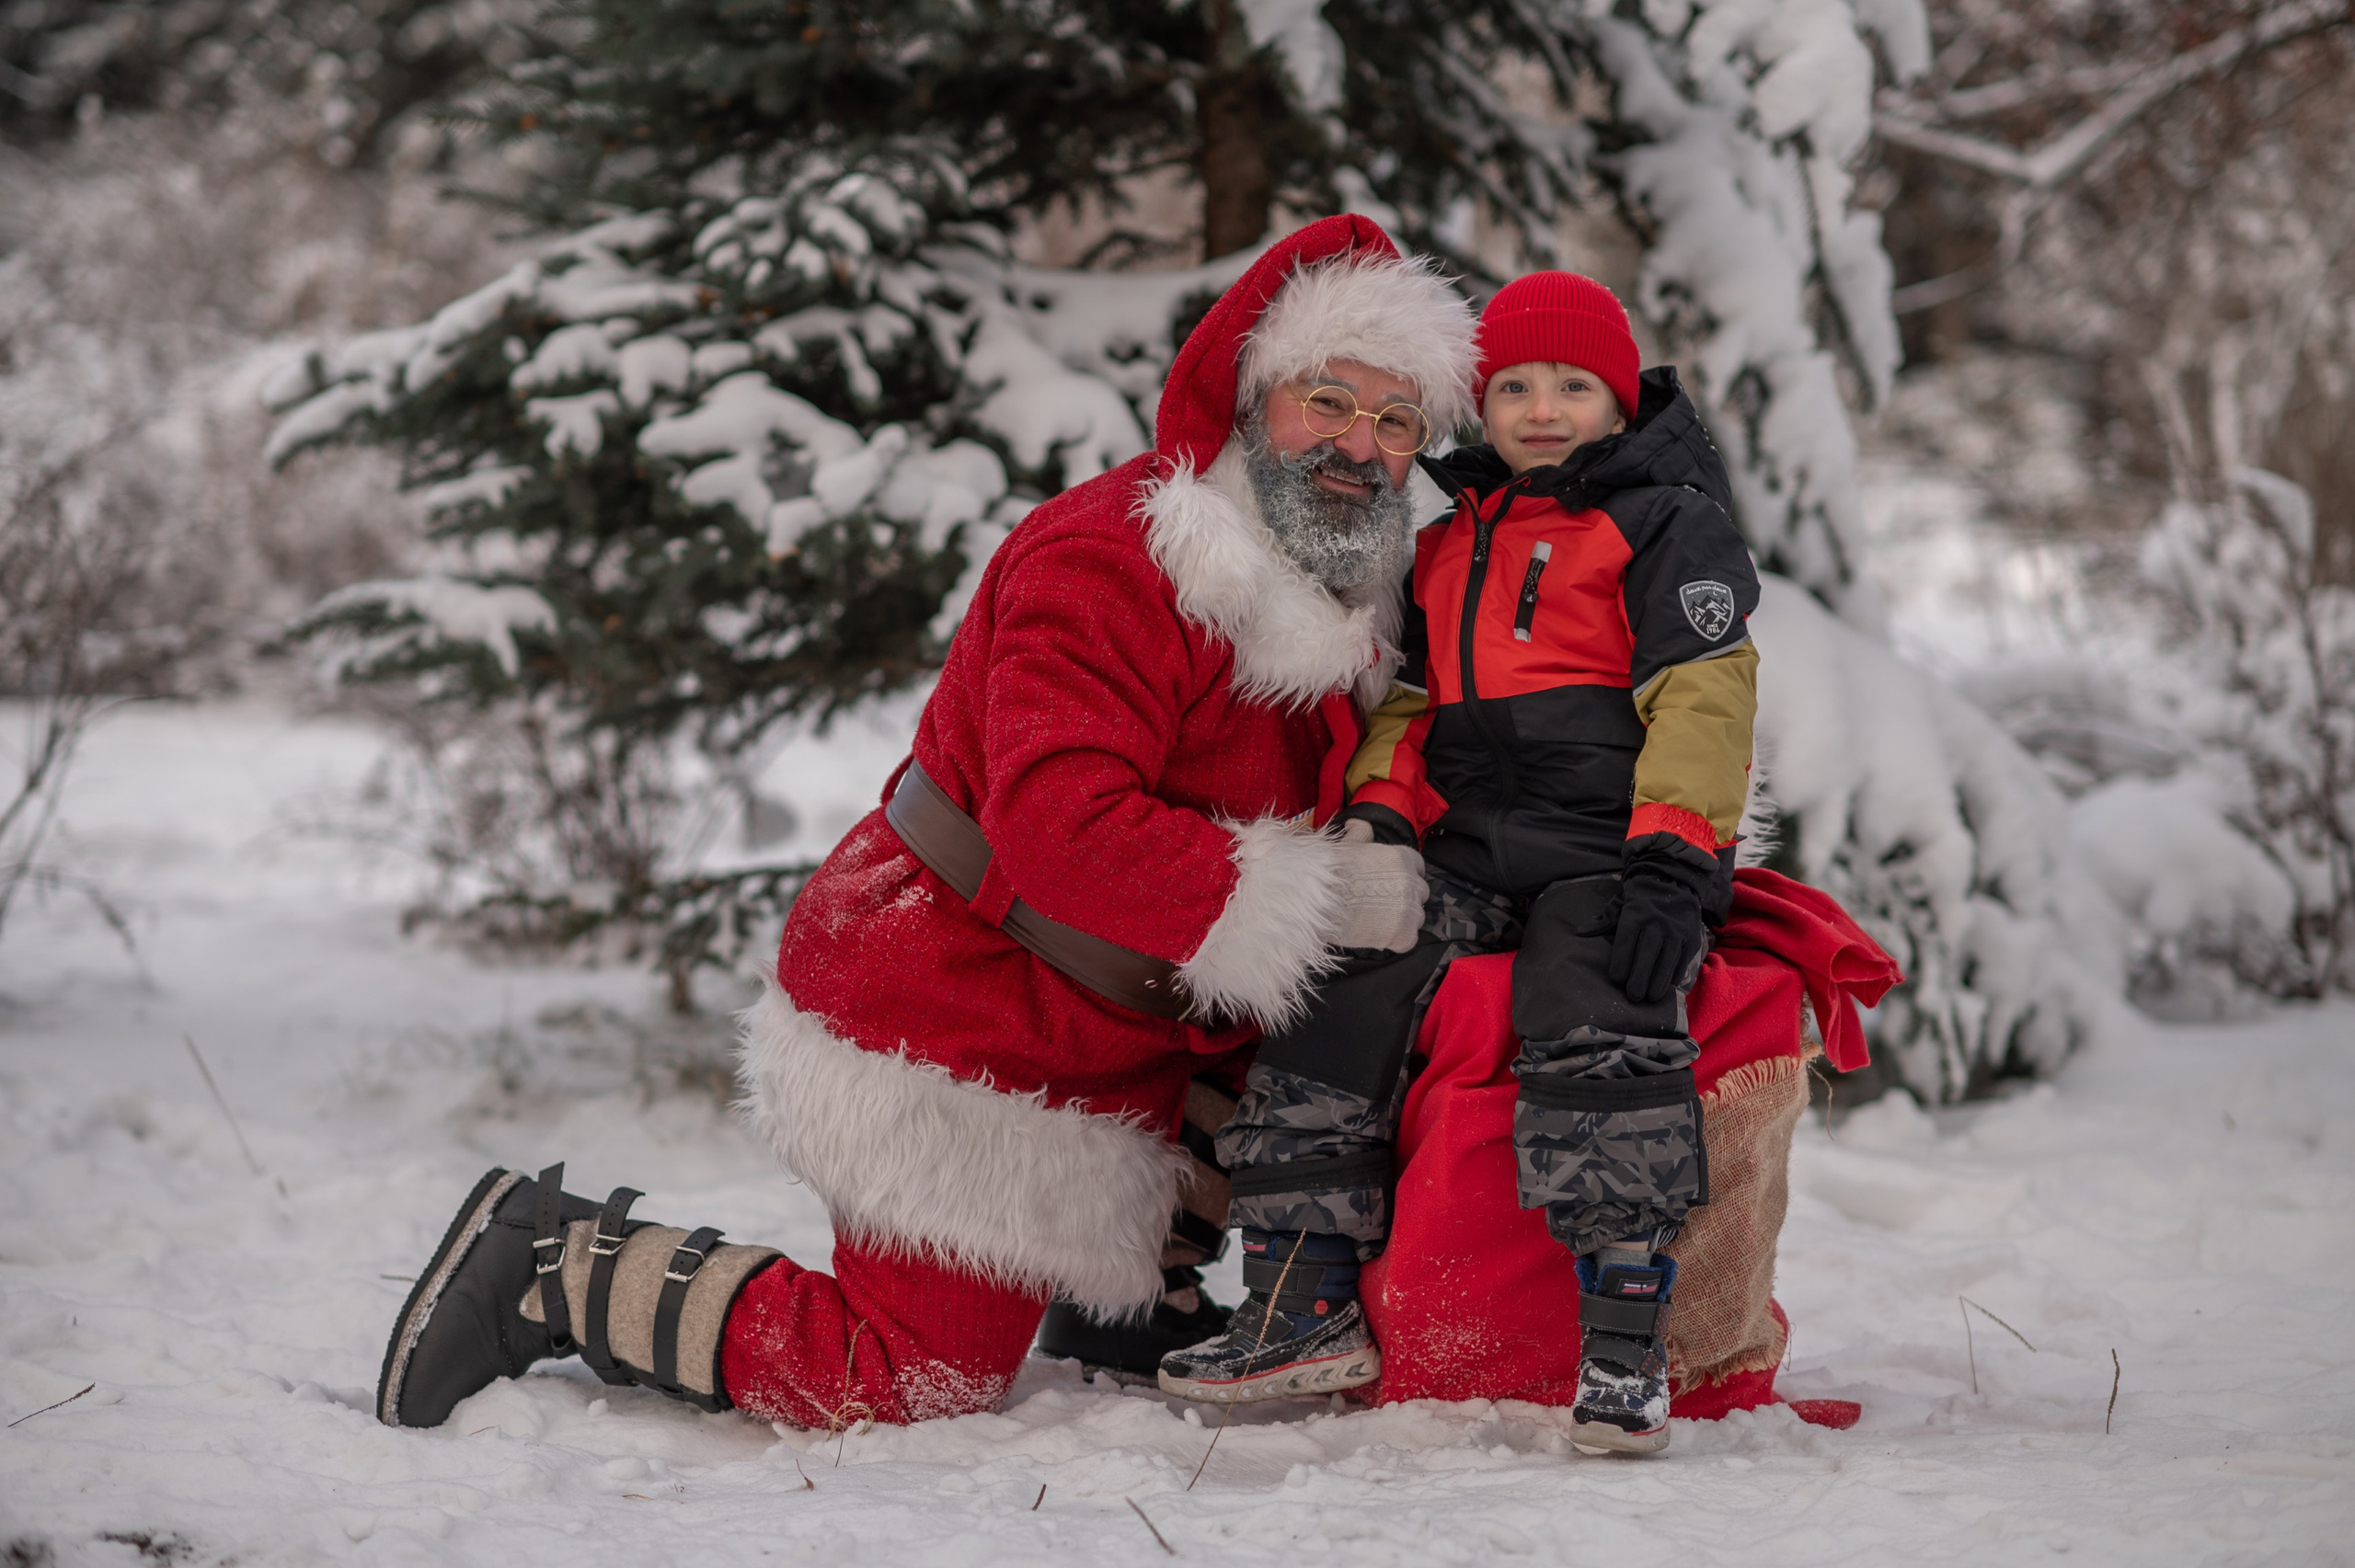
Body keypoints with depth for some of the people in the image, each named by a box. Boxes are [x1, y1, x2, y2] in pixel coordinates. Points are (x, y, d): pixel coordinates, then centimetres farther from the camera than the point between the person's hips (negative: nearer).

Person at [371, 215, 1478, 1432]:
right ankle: (554, 1270, 3)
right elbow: (1060, 828, -32)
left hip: (1089, 1050, 10)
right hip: (953, 1037, -10)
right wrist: (1323, 898, -27)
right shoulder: (1104, 560, -20)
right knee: (911, 1381, -10)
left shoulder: (1344, 600, 11)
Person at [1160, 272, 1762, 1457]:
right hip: (1466, 856, 6)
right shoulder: (1446, 547, 24)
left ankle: (1625, 1347, -29)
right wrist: (1378, 808, 6)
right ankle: (1305, 1310, -9)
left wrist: (1669, 859, -18)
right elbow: (1409, 697, 28)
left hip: (1606, 852, -6)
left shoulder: (1667, 526, 4)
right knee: (1330, 994, -15)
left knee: (1594, 1027, -33)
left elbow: (1704, 696, -6)